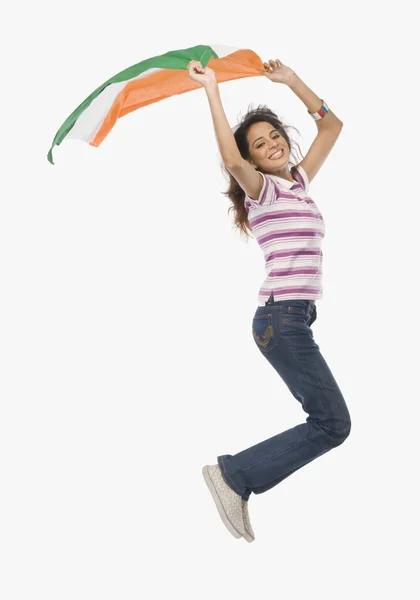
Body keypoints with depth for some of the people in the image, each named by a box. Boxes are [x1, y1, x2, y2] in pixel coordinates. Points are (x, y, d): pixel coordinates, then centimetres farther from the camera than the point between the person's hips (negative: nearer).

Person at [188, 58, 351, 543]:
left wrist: (291, 81, 20)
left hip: (293, 318, 8)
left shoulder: (298, 182, 17)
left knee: (327, 421, 7)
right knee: (332, 423, -10)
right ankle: (233, 475, -5)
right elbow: (232, 159, -27)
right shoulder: (261, 189, -5)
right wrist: (211, 90, -23)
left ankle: (236, 481, 8)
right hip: (282, 318, -8)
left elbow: (331, 125, 25)